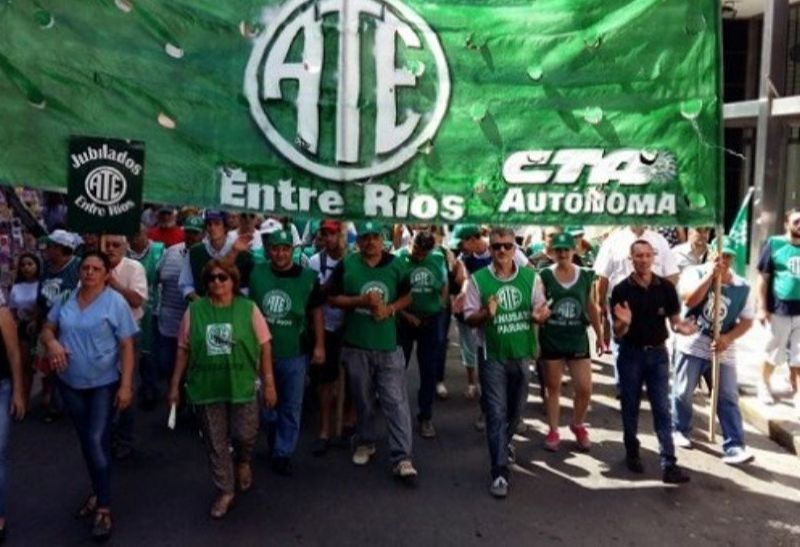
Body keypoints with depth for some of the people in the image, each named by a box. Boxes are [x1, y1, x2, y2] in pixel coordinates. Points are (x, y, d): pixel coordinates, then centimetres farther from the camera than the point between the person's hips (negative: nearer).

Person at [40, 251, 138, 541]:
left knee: (97, 441, -8)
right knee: (85, 441, 16)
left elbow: (127, 347, -12)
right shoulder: (66, 299, 2)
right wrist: (52, 342, -13)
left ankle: (104, 508, 6)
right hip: (70, 383, 5)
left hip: (104, 383, -5)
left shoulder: (115, 302, -12)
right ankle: (99, 492, 35)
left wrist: (126, 385, -16)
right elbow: (47, 329, 11)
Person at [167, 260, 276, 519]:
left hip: (242, 387, -1)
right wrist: (175, 385, 5)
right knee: (215, 444, 9)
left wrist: (269, 383, -2)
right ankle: (225, 492, 27)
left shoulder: (249, 309, -4)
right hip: (206, 389, 1)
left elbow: (264, 347, -1)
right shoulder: (194, 310, -1)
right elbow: (183, 350, 5)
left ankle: (242, 462, 38)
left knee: (244, 435, 2)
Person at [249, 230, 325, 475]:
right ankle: (274, 444, 40)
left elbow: (316, 312, 0)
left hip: (295, 353, -1)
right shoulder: (256, 273, -4)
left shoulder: (307, 277, -7)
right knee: (266, 404, 16)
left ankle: (283, 453, 24)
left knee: (291, 407, 8)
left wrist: (319, 345, -4)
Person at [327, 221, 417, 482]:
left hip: (388, 344, 0)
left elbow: (407, 296, 9)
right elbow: (332, 298, -1)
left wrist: (390, 309, -11)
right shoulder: (346, 265, -3)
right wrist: (360, 300, -17)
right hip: (356, 345, 0)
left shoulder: (396, 265, 1)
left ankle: (401, 458, 2)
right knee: (363, 399, 15)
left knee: (396, 401, -3)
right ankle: (365, 442, 36)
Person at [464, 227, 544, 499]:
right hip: (493, 356, -4)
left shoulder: (530, 276, -1)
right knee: (496, 413, -3)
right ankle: (500, 472, 4)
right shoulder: (478, 279, -9)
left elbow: (541, 308, 6)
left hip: (522, 354, 4)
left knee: (516, 409, 21)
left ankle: (504, 442, 50)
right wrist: (486, 313, -28)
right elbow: (469, 318, -7)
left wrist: (540, 314, -18)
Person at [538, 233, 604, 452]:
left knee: (585, 389, 3)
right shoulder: (545, 276, -7)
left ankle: (578, 425, 29)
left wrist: (600, 335, 10)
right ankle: (553, 431, 24)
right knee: (553, 387, 9)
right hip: (551, 340, -2)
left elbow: (591, 307, 9)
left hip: (578, 339, 2)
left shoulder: (586, 276, 1)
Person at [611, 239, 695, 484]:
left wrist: (682, 327, -21)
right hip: (630, 354, -1)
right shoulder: (621, 290, -9)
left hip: (658, 354, 1)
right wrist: (624, 323, -30)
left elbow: (674, 321, 3)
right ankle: (632, 453, 28)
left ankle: (669, 464, -1)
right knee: (630, 407, 10)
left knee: (662, 409, 0)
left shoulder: (666, 287, -3)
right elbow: (618, 334, -7)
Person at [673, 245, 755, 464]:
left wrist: (728, 338, -13)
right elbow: (689, 300, -24)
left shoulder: (742, 287, 1)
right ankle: (680, 430, 30)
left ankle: (734, 446, 3)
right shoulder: (695, 273, -7)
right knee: (683, 392, 9)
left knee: (728, 398, 0)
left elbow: (747, 321, 3)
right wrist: (710, 275, -26)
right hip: (691, 345, -2)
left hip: (723, 351, 2)